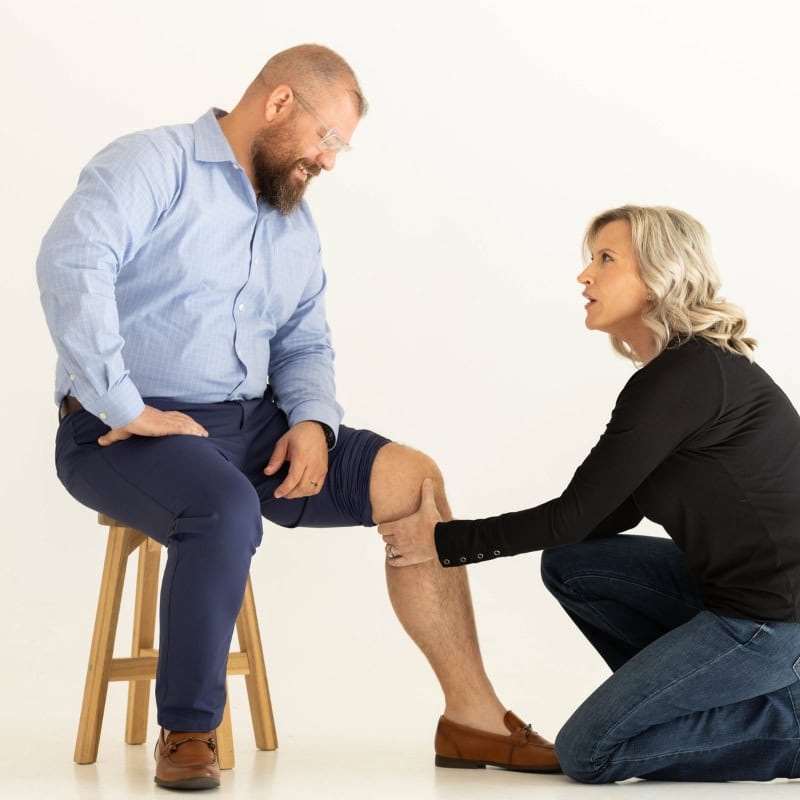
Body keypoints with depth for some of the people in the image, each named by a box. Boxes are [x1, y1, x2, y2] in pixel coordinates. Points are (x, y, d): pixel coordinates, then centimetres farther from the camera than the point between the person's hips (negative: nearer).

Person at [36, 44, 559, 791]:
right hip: (127, 434, -7)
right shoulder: (155, 164, -8)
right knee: (227, 508, -38)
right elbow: (71, 262, -24)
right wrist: (124, 406, -27)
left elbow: (303, 344, 22)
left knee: (411, 480, -7)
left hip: (250, 427, 7)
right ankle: (187, 733, -18)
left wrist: (312, 420, -1)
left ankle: (472, 715, -3)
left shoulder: (295, 226, 18)